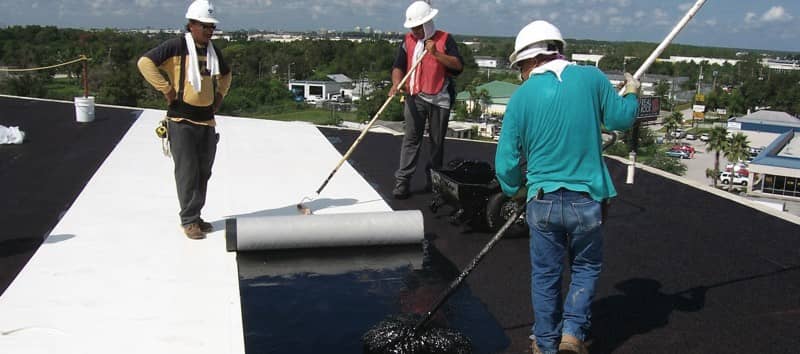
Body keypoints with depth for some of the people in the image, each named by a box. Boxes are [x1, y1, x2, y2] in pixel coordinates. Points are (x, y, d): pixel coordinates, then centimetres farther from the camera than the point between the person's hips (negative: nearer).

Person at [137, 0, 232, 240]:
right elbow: (145, 62, -18)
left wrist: (220, 94, 17)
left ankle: (196, 216, 23)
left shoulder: (213, 51, 12)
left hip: (207, 121, 7)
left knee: (203, 173, 10)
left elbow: (225, 74, 32)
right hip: (181, 121, -6)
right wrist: (167, 89, -17)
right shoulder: (177, 46, -9)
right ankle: (189, 221, 5)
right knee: (187, 173, -5)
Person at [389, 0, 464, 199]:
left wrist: (436, 53, -21)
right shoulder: (408, 41, 7)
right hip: (415, 97, 1)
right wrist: (396, 84, -18)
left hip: (440, 98, -1)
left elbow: (458, 65, -10)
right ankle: (402, 180, -7)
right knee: (411, 138, -5)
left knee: (437, 140, 9)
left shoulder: (445, 39, -1)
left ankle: (434, 178, 23)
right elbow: (398, 66, 2)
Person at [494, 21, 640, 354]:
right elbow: (620, 119, 9)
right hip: (587, 200, 0)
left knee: (545, 274, 16)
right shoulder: (592, 78, -5)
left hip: (543, 201, 0)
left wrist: (517, 190, 16)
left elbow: (505, 163, -3)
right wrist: (632, 94, 29)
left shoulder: (522, 96, -5)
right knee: (586, 267, 22)